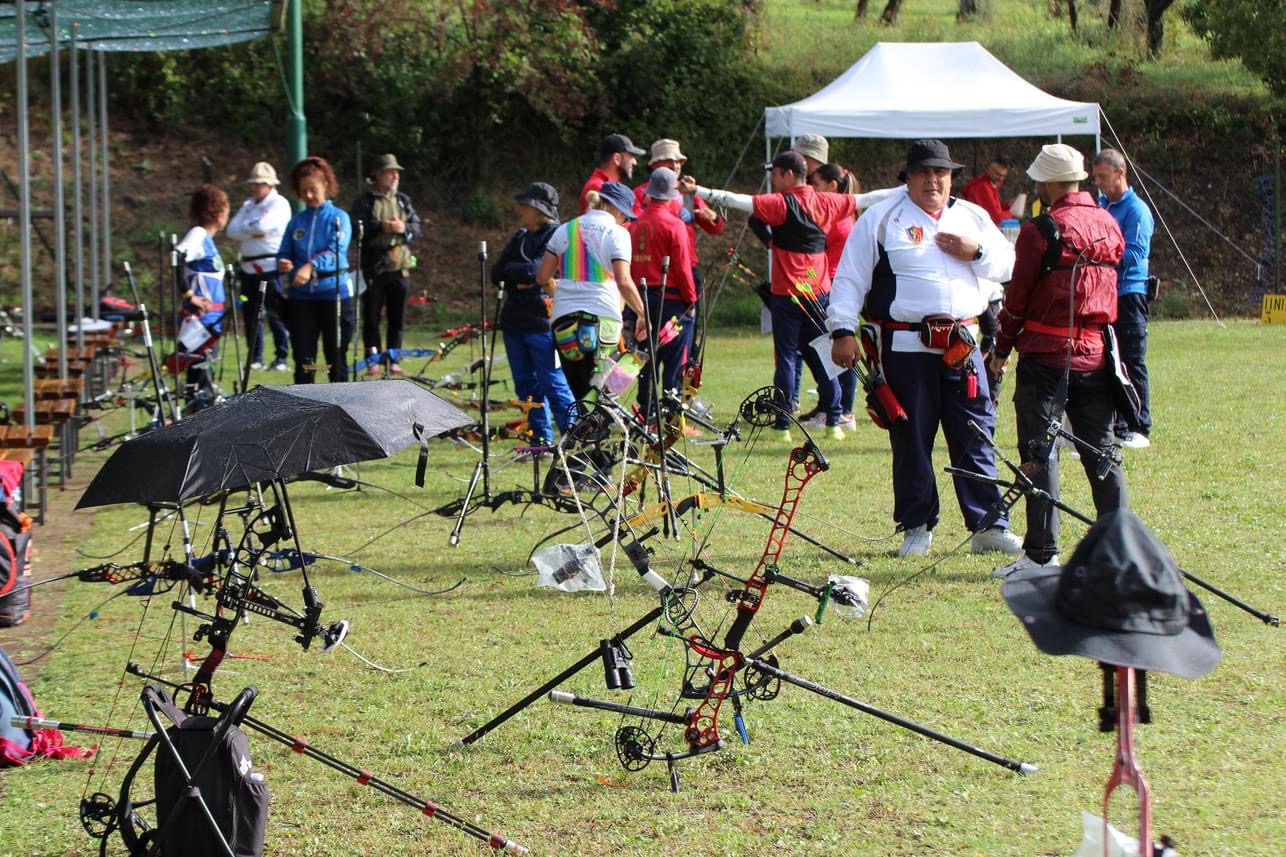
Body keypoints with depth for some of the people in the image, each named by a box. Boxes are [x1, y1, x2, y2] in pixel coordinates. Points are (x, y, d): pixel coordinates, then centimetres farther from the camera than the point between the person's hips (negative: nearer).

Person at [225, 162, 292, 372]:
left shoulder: (279, 204, -3)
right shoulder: (248, 206, 19)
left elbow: (264, 224, -20)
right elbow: (232, 230, 6)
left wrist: (246, 228, -2)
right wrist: (254, 230, -8)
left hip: (271, 267, -7)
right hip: (249, 267, 7)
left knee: (276, 313, -7)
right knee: (251, 313, 8)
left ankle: (282, 357, -4)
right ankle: (255, 357, 14)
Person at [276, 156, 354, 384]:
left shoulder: (338, 217, 0)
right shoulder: (296, 222, 12)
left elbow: (335, 251, -15)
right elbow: (284, 253, 10)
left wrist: (311, 267, -32)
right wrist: (283, 264, -15)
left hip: (334, 293, -3)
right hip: (301, 296, 3)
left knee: (336, 358, 2)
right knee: (303, 359, 2)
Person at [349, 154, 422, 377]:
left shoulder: (403, 201, 13)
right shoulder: (365, 201, -1)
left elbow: (417, 228, 7)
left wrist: (404, 228, -13)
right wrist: (380, 227, -20)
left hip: (400, 267, 4)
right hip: (374, 268, -4)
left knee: (397, 317, 5)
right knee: (371, 316, 0)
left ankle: (393, 358, 13)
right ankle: (373, 359, 6)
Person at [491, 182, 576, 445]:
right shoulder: (520, 238, 17)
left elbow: (535, 270, -19)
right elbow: (496, 274, 10)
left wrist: (510, 270, -2)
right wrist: (519, 281, -8)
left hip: (542, 322, -8)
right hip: (514, 321, 8)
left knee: (553, 384, -8)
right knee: (526, 384, 10)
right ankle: (541, 439, 16)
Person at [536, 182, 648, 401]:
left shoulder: (564, 230, 11)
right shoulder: (617, 233, -3)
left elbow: (543, 278, 9)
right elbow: (624, 282, -13)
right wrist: (643, 315, -5)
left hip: (564, 318, 4)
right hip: (602, 317, -4)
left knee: (575, 389, 10)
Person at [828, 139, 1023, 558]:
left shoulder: (972, 218, 15)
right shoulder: (881, 218, 3)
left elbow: (1009, 264, 14)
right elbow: (850, 277, 0)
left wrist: (976, 252, -4)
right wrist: (842, 330, -9)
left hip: (962, 346, 3)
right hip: (905, 347, -3)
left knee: (976, 437, 2)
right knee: (911, 440, 2)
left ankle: (988, 525, 6)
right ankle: (916, 528, 12)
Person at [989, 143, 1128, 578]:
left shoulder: (1041, 230, -11)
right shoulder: (1110, 225, 7)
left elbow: (1019, 296, -7)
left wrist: (1002, 348, 4)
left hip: (1047, 355, -6)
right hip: (1097, 355, 6)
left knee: (1040, 453, -2)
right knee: (1101, 452, 11)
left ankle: (1041, 554, -5)